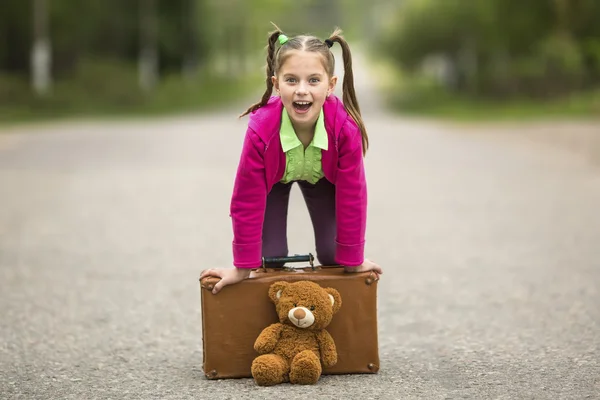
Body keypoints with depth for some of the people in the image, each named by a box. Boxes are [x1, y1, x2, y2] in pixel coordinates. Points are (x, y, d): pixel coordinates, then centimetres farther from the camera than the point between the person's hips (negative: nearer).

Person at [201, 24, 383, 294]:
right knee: (273, 259, -6)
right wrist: (243, 267, -24)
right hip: (273, 178, -1)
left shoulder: (346, 127, -41)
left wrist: (353, 260, -19)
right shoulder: (261, 128, -43)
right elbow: (247, 202, -32)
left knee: (332, 256, -2)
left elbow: (352, 197, -28)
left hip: (321, 176, 1)